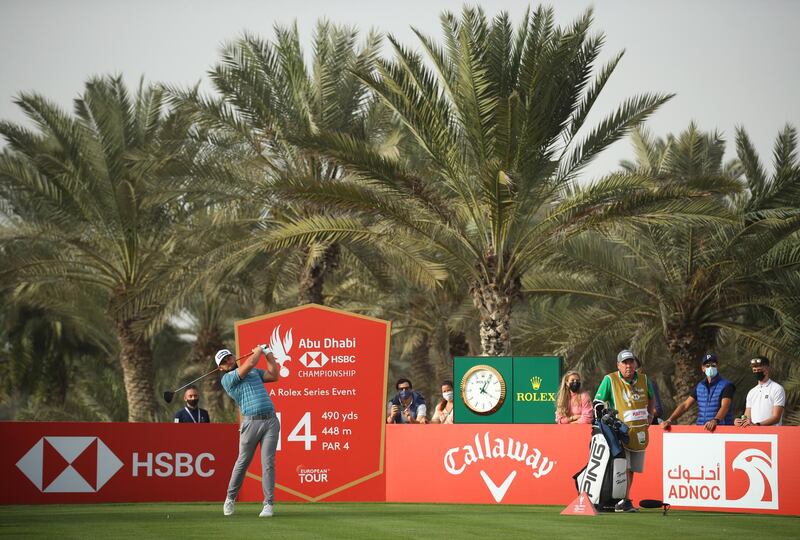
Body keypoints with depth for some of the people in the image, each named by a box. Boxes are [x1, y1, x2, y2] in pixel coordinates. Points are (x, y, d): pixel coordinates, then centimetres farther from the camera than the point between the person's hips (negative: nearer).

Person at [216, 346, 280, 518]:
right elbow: (251, 363, -8)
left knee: (268, 463, -5)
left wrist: (268, 352, 18)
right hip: (251, 422, -3)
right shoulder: (227, 379, 1)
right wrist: (258, 351, 11)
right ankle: (230, 498, 23)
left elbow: (274, 376, 16)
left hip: (270, 421, 3)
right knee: (242, 462, 4)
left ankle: (268, 504, -5)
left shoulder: (255, 372, 23)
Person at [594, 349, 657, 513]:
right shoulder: (610, 380, -6)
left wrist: (650, 415, 12)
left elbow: (651, 399, 26)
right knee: (623, 467, -17)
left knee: (632, 468, 12)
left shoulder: (644, 379, 8)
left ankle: (624, 501, 23)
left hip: (640, 431, 5)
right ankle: (624, 501, -18)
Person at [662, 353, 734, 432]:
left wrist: (715, 420, -38)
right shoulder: (699, 387, 15)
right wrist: (670, 420, -1)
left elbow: (725, 407, -18)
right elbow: (685, 405, 12)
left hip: (721, 429, -5)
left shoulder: (726, 386, -3)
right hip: (701, 430, 5)